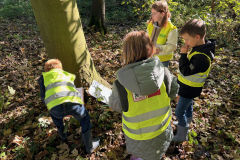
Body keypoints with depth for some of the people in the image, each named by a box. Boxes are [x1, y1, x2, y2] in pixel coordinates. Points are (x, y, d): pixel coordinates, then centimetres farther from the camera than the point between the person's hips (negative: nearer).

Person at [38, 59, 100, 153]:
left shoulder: (43, 77, 28)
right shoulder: (68, 75, 34)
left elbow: (44, 99, 24)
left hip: (56, 107, 0)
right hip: (73, 103, 0)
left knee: (54, 114, 37)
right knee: (85, 118, 30)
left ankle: (63, 136, 53)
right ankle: (89, 146, 35)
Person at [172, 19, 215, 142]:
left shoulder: (201, 56, -34)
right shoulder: (200, 47, -4)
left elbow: (186, 71, -30)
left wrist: (183, 55, -28)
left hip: (190, 89, -9)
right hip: (189, 86, 9)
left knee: (179, 111, 4)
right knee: (188, 105, 28)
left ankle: (182, 136, 22)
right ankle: (186, 123, 52)